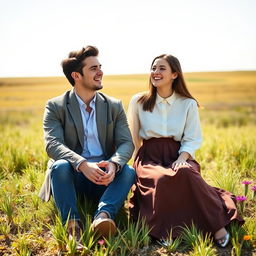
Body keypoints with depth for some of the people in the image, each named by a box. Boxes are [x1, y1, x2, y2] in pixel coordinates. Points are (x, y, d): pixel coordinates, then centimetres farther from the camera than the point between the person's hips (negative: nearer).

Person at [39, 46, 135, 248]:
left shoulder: (114, 106, 7)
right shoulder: (55, 106, -1)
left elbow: (127, 143, -4)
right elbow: (52, 144, -16)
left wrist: (113, 164, -28)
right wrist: (83, 164, -35)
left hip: (104, 177, 2)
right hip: (70, 177, -2)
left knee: (128, 170, -27)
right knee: (60, 166, -34)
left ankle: (103, 215, -42)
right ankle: (72, 224, -38)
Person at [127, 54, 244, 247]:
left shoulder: (188, 104, 6)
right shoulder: (138, 102, 7)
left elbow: (192, 140, 4)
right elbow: (133, 138, 14)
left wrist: (182, 158, -15)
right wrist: (140, 162, 2)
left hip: (178, 155, 0)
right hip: (149, 156, 0)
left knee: (186, 173, -37)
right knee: (162, 179, -37)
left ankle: (217, 226, -26)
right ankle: (163, 231, -18)